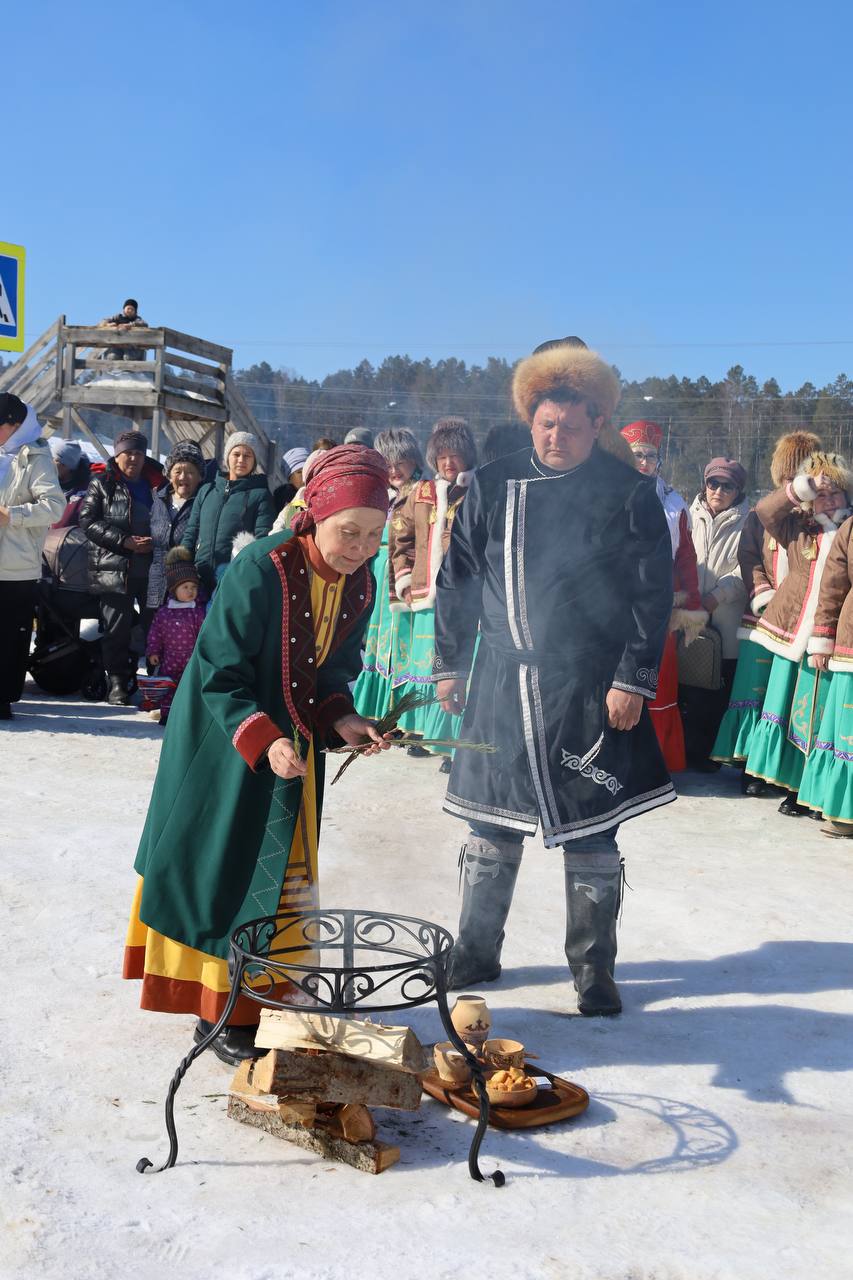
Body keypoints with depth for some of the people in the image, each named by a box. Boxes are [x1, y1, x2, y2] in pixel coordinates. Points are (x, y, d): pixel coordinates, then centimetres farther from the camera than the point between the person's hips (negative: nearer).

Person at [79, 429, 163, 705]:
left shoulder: (157, 484, 15)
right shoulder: (102, 484, 9)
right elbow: (88, 520, -1)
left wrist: (155, 542, -7)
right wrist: (124, 541, -12)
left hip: (152, 568, 2)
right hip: (114, 568, -2)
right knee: (117, 628, -3)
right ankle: (118, 682, 4)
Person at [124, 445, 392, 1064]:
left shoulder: (360, 586, -4)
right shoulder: (261, 570, -24)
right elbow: (220, 674, -21)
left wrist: (342, 720, -11)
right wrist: (262, 740, -31)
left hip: (295, 744, 7)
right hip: (225, 743, -6)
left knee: (284, 871, 14)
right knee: (226, 872, 1)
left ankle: (262, 1000, 32)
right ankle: (220, 1013, 15)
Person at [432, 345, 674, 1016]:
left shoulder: (628, 494, -3)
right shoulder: (494, 484, 6)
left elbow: (652, 595, -4)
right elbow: (458, 578, 10)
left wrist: (633, 680, -10)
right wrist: (450, 663, 7)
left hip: (589, 690, -3)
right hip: (500, 682, 3)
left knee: (589, 836, 6)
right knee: (491, 827, 13)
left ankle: (594, 971, 23)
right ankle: (476, 953, 30)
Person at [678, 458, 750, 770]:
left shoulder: (746, 523, 2)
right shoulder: (692, 516, 10)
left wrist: (718, 595, -14)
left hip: (725, 621, -2)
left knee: (719, 692, 0)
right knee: (686, 685, 5)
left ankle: (710, 751, 14)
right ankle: (689, 748, 18)